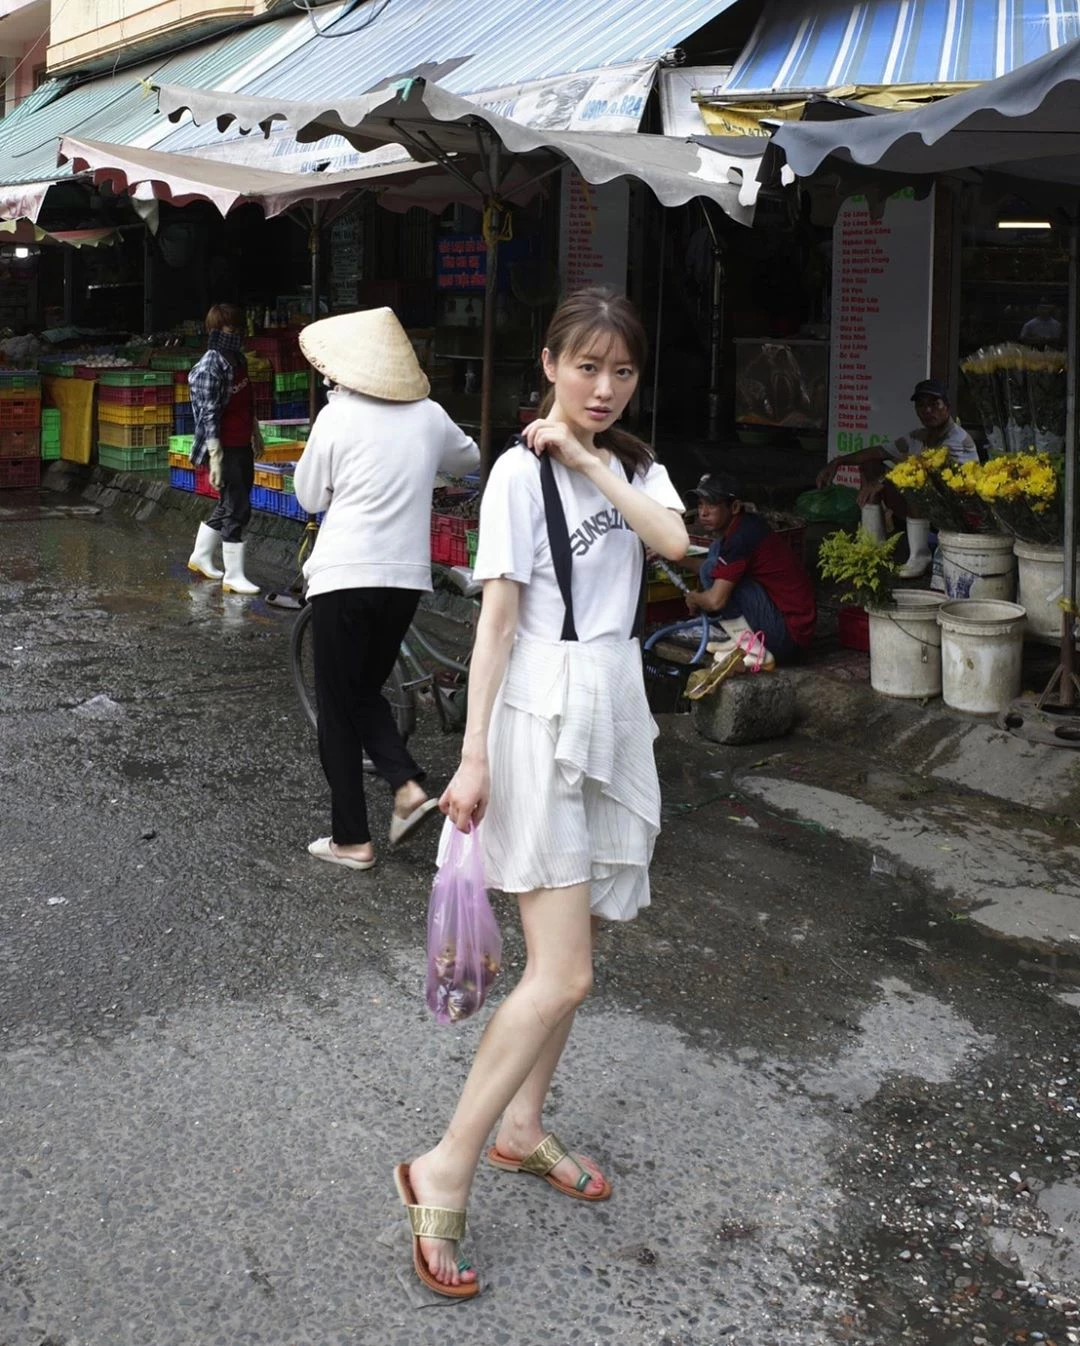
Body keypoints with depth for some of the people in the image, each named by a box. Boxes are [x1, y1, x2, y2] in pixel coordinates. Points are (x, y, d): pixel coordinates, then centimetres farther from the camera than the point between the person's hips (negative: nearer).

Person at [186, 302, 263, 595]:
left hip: (242, 446, 9)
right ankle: (233, 576, 4)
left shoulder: (238, 359, 9)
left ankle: (201, 557, 35)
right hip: (226, 449, -9)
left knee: (229, 505, 18)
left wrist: (256, 432, 29)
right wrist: (215, 460, -22)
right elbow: (208, 416, -20)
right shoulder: (210, 367, -17)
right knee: (237, 510, -4)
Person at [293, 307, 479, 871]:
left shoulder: (338, 417, -7)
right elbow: (468, 458, 26)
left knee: (337, 708, 6)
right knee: (367, 691, 23)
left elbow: (310, 496, 3)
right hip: (407, 577, 5)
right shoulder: (429, 416, 5)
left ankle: (351, 839, 9)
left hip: (345, 576, -5)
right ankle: (407, 785, 2)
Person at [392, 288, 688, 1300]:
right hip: (541, 713, -7)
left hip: (614, 710, 7)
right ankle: (444, 1172, 0)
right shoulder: (522, 470, -8)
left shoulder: (632, 465, 12)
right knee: (561, 976, -11)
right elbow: (497, 617, -13)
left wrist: (585, 458, -10)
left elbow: (674, 540, -9)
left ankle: (520, 1127, 30)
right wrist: (473, 756, -17)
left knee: (570, 941, 14)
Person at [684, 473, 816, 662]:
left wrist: (693, 598, -2)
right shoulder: (747, 524, 7)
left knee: (711, 568, -15)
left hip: (787, 634, -10)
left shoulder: (741, 536, -21)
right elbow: (722, 566, 24)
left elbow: (715, 600, -24)